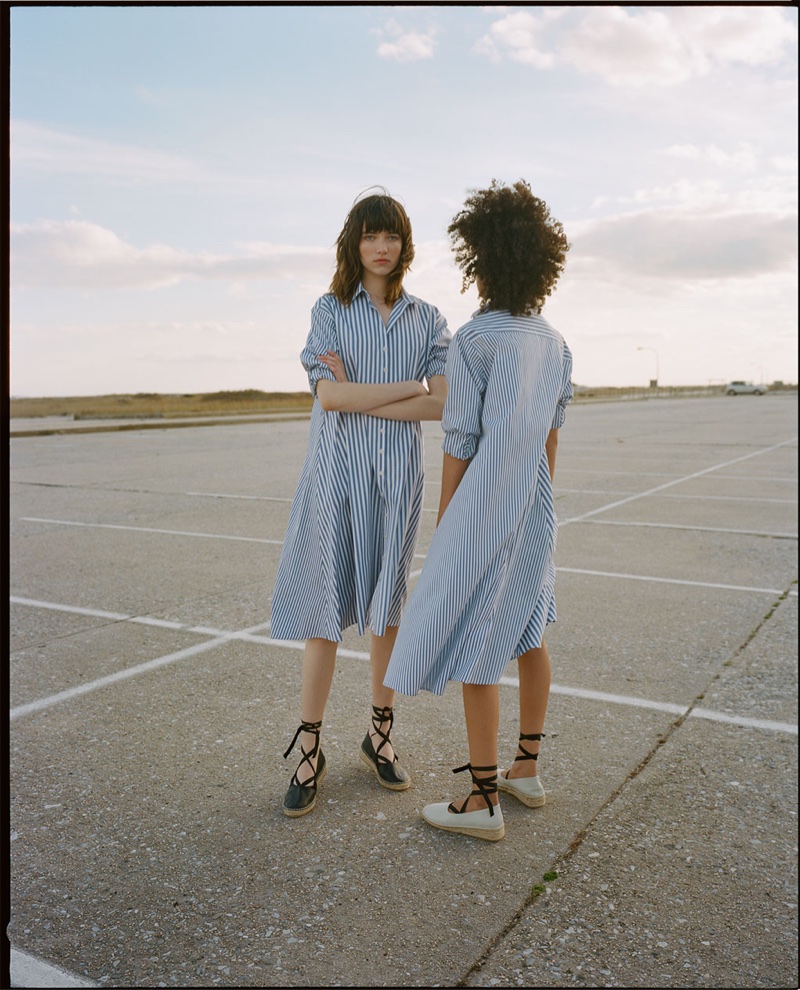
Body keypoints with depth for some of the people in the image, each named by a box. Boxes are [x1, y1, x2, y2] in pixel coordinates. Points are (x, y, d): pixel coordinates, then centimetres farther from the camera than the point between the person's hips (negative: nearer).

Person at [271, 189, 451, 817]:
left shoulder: (426, 318, 9)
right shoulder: (330, 310, 5)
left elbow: (443, 404, -3)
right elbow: (329, 395, -9)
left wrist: (361, 398, -9)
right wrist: (408, 386, -7)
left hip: (398, 475, 2)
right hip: (337, 472, -1)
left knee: (387, 607, 8)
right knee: (326, 608, -1)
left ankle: (381, 734, 25)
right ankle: (309, 751, 11)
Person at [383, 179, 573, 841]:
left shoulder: (472, 340, -15)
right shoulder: (554, 343, 7)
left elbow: (460, 444, -13)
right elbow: (551, 439, 12)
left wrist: (444, 526, -3)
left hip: (483, 510, -8)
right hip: (535, 510, 8)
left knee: (472, 649, 1)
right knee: (529, 635, 17)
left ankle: (483, 802, 10)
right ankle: (526, 771, 30)